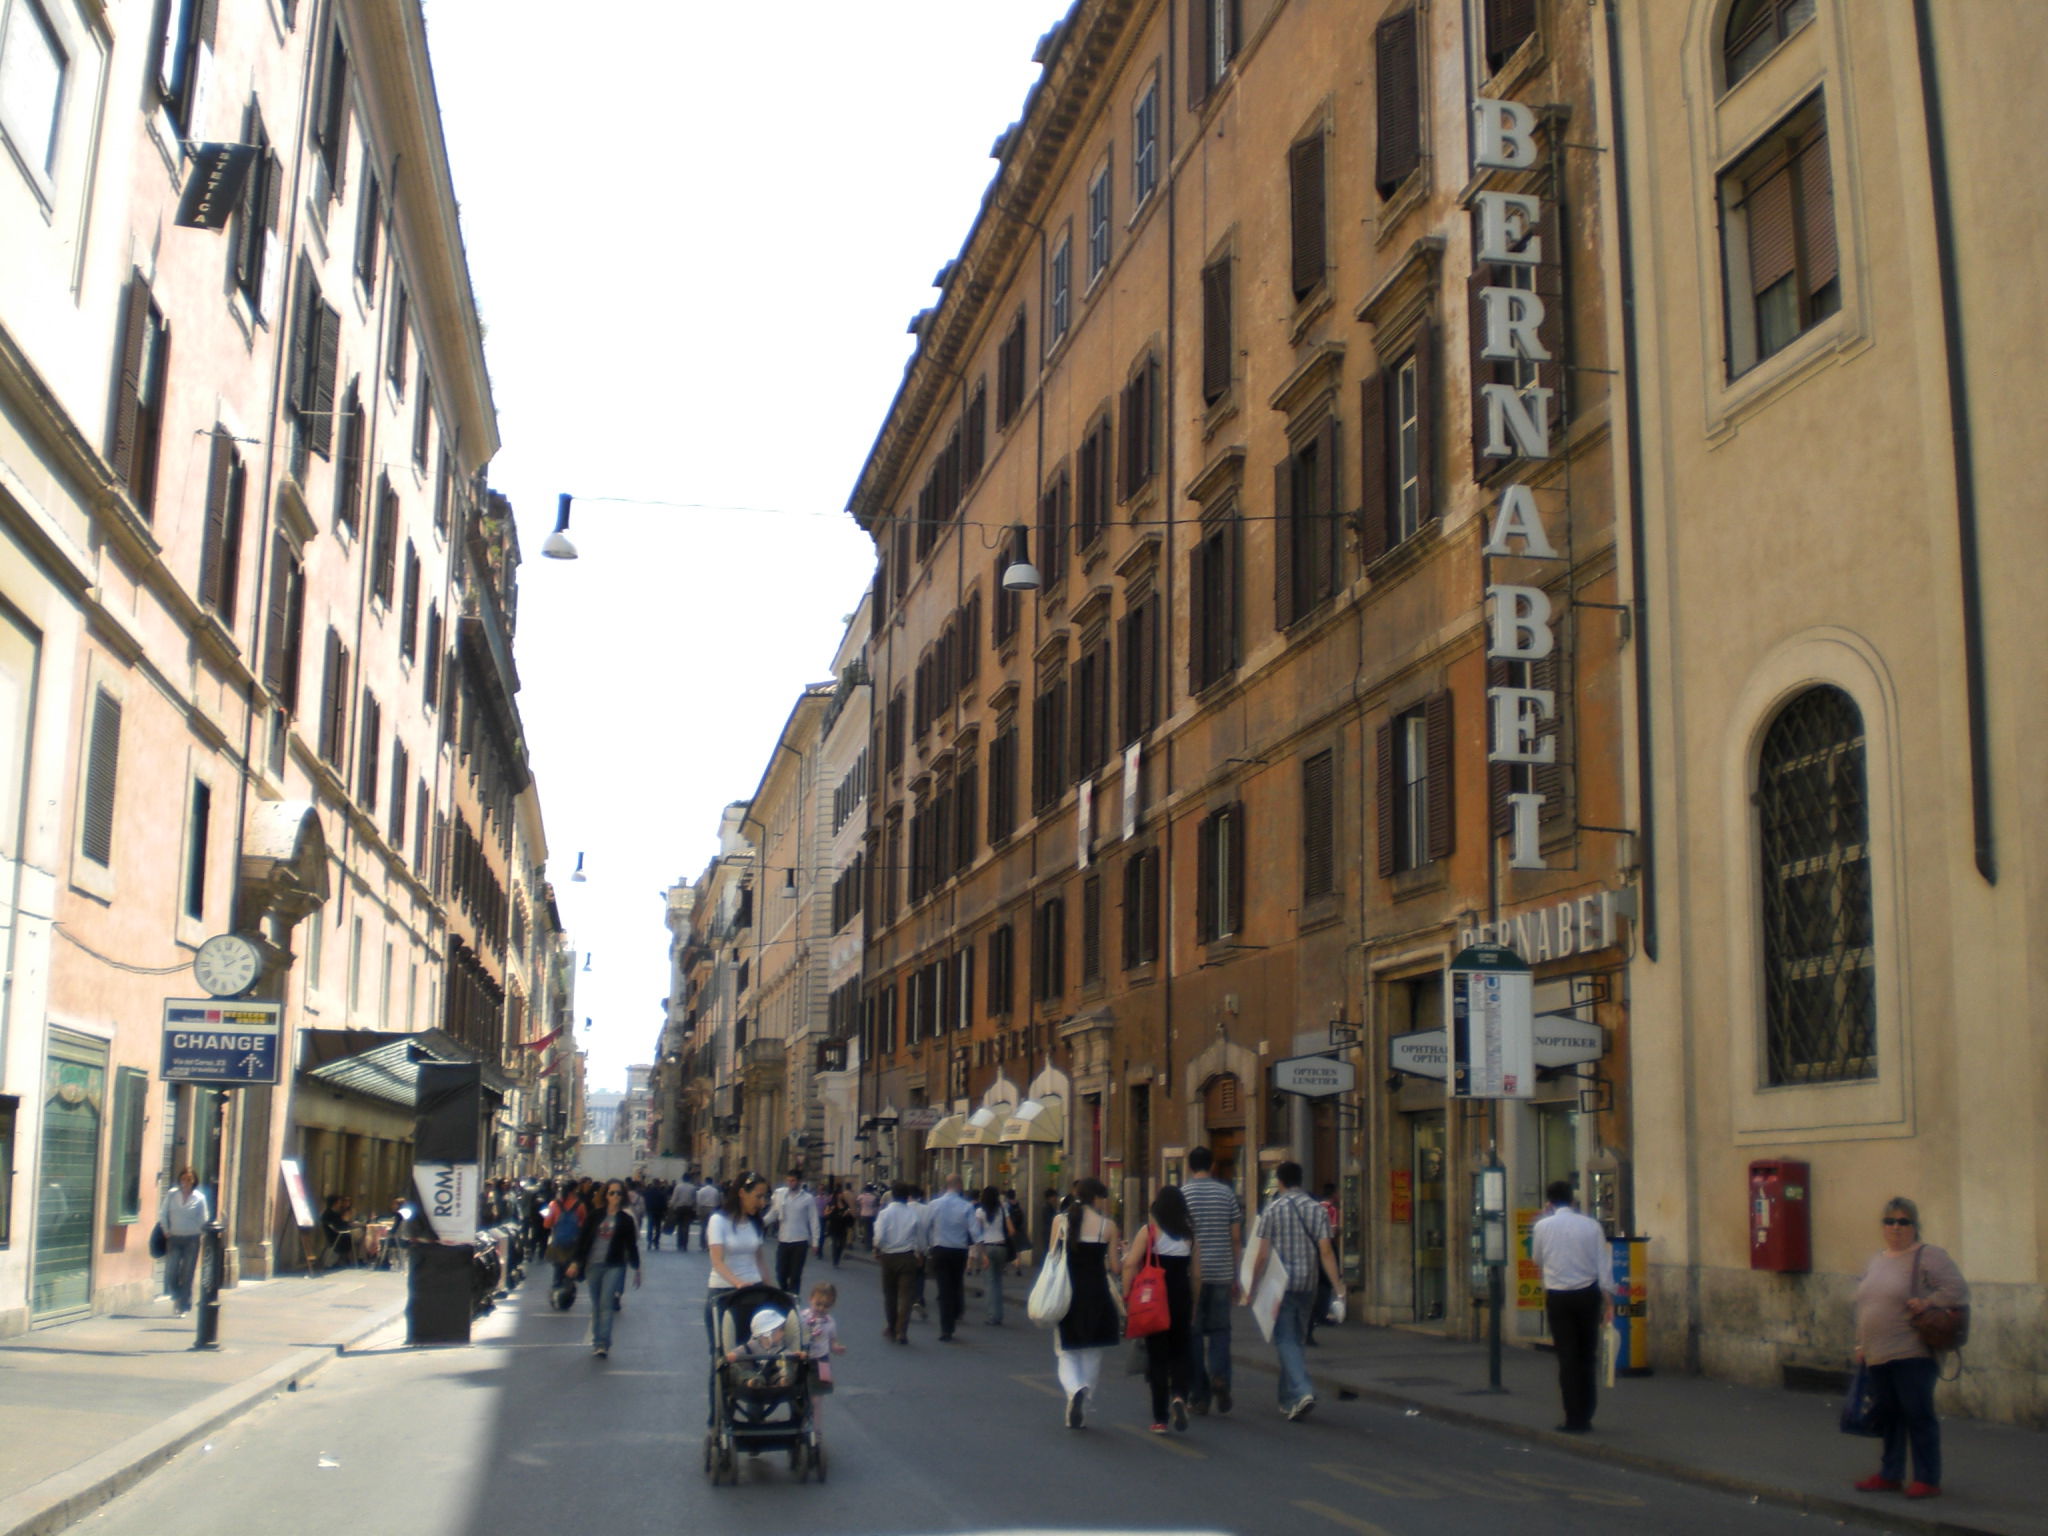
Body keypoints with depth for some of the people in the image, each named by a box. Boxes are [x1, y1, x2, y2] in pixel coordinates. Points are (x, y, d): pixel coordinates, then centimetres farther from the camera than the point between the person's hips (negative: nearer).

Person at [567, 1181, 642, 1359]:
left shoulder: (626, 1219, 0)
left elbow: (632, 1245, 3)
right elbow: (583, 1239, 6)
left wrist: (636, 1269, 4)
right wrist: (576, 1262, 0)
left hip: (614, 1266, -3)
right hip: (594, 1264, 3)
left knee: (606, 1303, -14)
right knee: (596, 1305, 9)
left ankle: (603, 1344, -14)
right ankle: (596, 1341, 19)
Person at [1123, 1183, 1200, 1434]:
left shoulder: (1149, 1231, -5)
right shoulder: (1191, 1235, 4)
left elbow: (1130, 1265, -12)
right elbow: (1195, 1272, 6)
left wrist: (1126, 1295, -6)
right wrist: (1194, 1306, 13)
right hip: (1182, 1300, 2)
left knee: (1157, 1357, 5)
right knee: (1179, 1354, 14)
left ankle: (1160, 1419, 6)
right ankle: (1179, 1396, -14)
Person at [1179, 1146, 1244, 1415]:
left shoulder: (1182, 1194, -3)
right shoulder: (1227, 1193, 4)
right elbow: (1236, 1238, 5)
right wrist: (1237, 1278, 13)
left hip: (1191, 1274, -2)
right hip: (1222, 1272, 2)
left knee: (1193, 1333, 6)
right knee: (1219, 1330, 12)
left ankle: (1199, 1396, 8)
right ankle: (1219, 1375, -13)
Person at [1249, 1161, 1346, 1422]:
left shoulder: (1272, 1209, -7)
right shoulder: (1316, 1210, 2)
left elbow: (1262, 1254, -7)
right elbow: (1325, 1251, -5)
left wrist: (1253, 1287, 2)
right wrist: (1338, 1286, -6)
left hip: (1280, 1284, -4)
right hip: (1307, 1285, 4)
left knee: (1285, 1340, -3)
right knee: (1294, 1339, 17)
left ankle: (1302, 1391, -21)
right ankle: (1288, 1399, 24)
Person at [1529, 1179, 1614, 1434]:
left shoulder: (1542, 1227, -4)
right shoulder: (1591, 1226, -3)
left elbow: (1537, 1259, 11)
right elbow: (1603, 1264, -4)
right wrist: (1608, 1300, -1)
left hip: (1558, 1296, -1)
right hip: (1587, 1295, 1)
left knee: (1567, 1358, 3)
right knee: (1588, 1357, 11)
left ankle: (1574, 1419, 1)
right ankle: (1586, 1418, 14)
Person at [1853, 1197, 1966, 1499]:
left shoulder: (1928, 1256, -5)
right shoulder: (1875, 1260, 17)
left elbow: (1957, 1291, -12)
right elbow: (1864, 1304, 22)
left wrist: (1927, 1303, -18)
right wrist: (1861, 1344, 19)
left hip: (1913, 1355, -7)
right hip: (1878, 1356, 7)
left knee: (1918, 1416, -3)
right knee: (1888, 1417, 13)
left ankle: (1927, 1479, 5)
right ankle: (1889, 1475, 22)